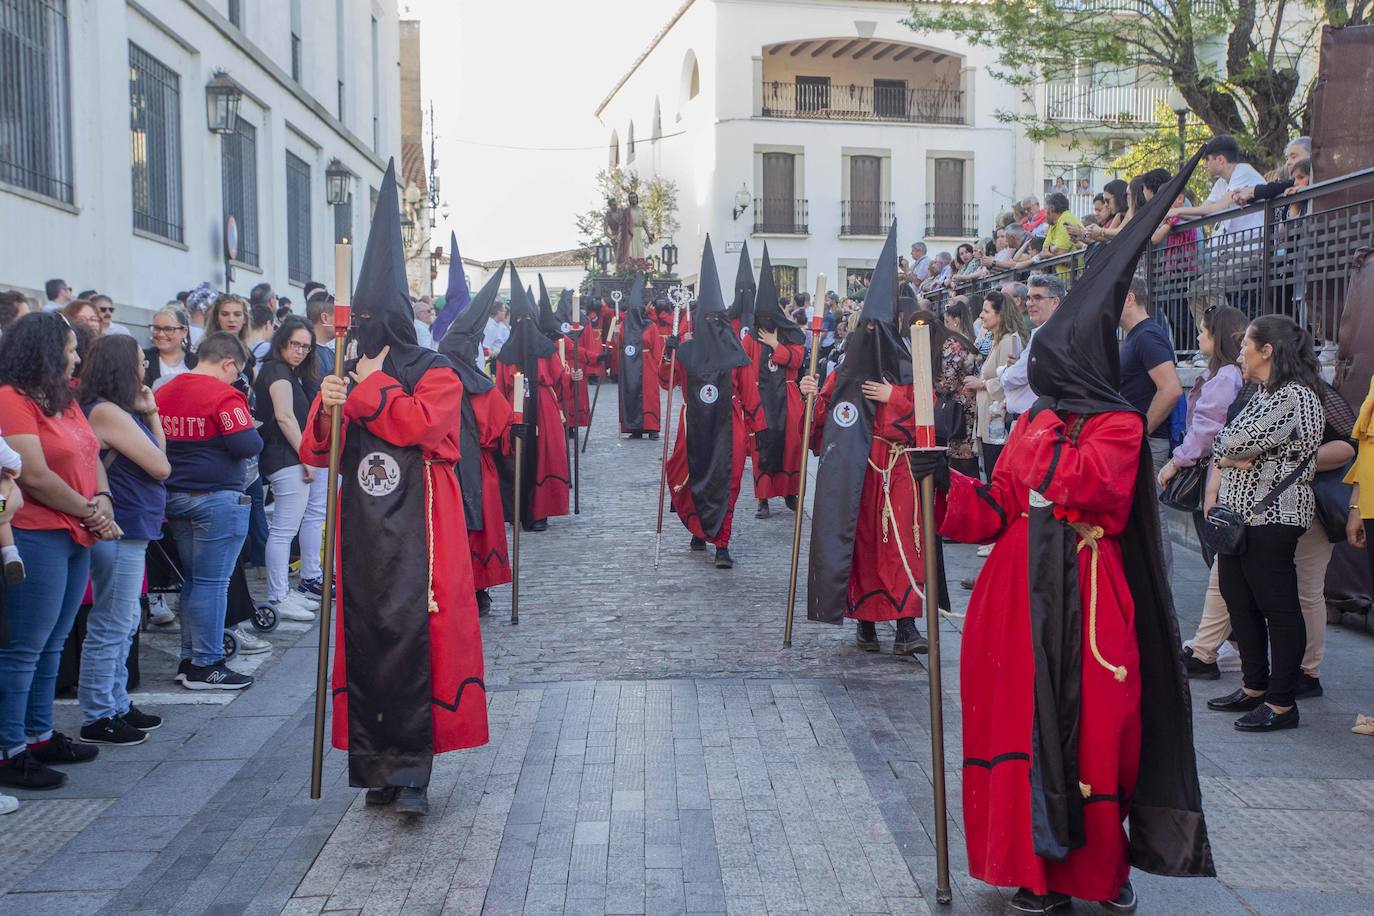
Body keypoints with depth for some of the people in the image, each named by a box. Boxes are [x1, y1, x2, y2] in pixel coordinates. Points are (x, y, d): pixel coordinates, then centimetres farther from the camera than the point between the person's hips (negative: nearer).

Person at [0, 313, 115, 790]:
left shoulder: (64, 400, 15)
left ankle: (39, 736, 26)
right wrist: (89, 513, -10)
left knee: (51, 645, 16)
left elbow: (91, 456, 16)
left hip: (76, 537, 9)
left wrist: (103, 499, -3)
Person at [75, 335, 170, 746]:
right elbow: (160, 466, -14)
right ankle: (97, 719, 4)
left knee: (124, 623, 18)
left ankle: (116, 705, 28)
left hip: (129, 529, 11)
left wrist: (150, 412, 3)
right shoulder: (107, 412, -17)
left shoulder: (119, 411, 14)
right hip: (119, 531, -11)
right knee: (111, 627, -4)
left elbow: (159, 453, 12)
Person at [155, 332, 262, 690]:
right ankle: (206, 665, 3)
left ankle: (189, 659, 22)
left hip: (175, 496, 8)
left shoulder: (163, 392, 9)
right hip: (216, 498, -8)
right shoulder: (224, 395, -14)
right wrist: (252, 430, 1)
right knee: (212, 582, -2)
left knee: (192, 580, 16)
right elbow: (248, 446, -19)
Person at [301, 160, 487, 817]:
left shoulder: (434, 374, 1)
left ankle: (410, 770, -7)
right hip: (361, 533, 5)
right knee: (364, 645, 6)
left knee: (411, 644, -11)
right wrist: (327, 411, -9)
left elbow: (418, 423, -19)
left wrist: (369, 385, -9)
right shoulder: (351, 378, 15)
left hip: (415, 534, -5)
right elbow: (315, 453, 10)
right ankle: (377, 762, 15)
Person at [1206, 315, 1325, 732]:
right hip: (1240, 513, 10)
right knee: (1240, 600, 15)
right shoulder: (1262, 394, 16)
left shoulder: (1294, 396, -15)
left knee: (1278, 607, -2)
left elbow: (1236, 443, -23)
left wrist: (1225, 450, -2)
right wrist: (1232, 458, -8)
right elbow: (1221, 448, 13)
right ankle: (1255, 688, 26)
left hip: (1271, 518, -10)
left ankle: (1282, 704, 6)